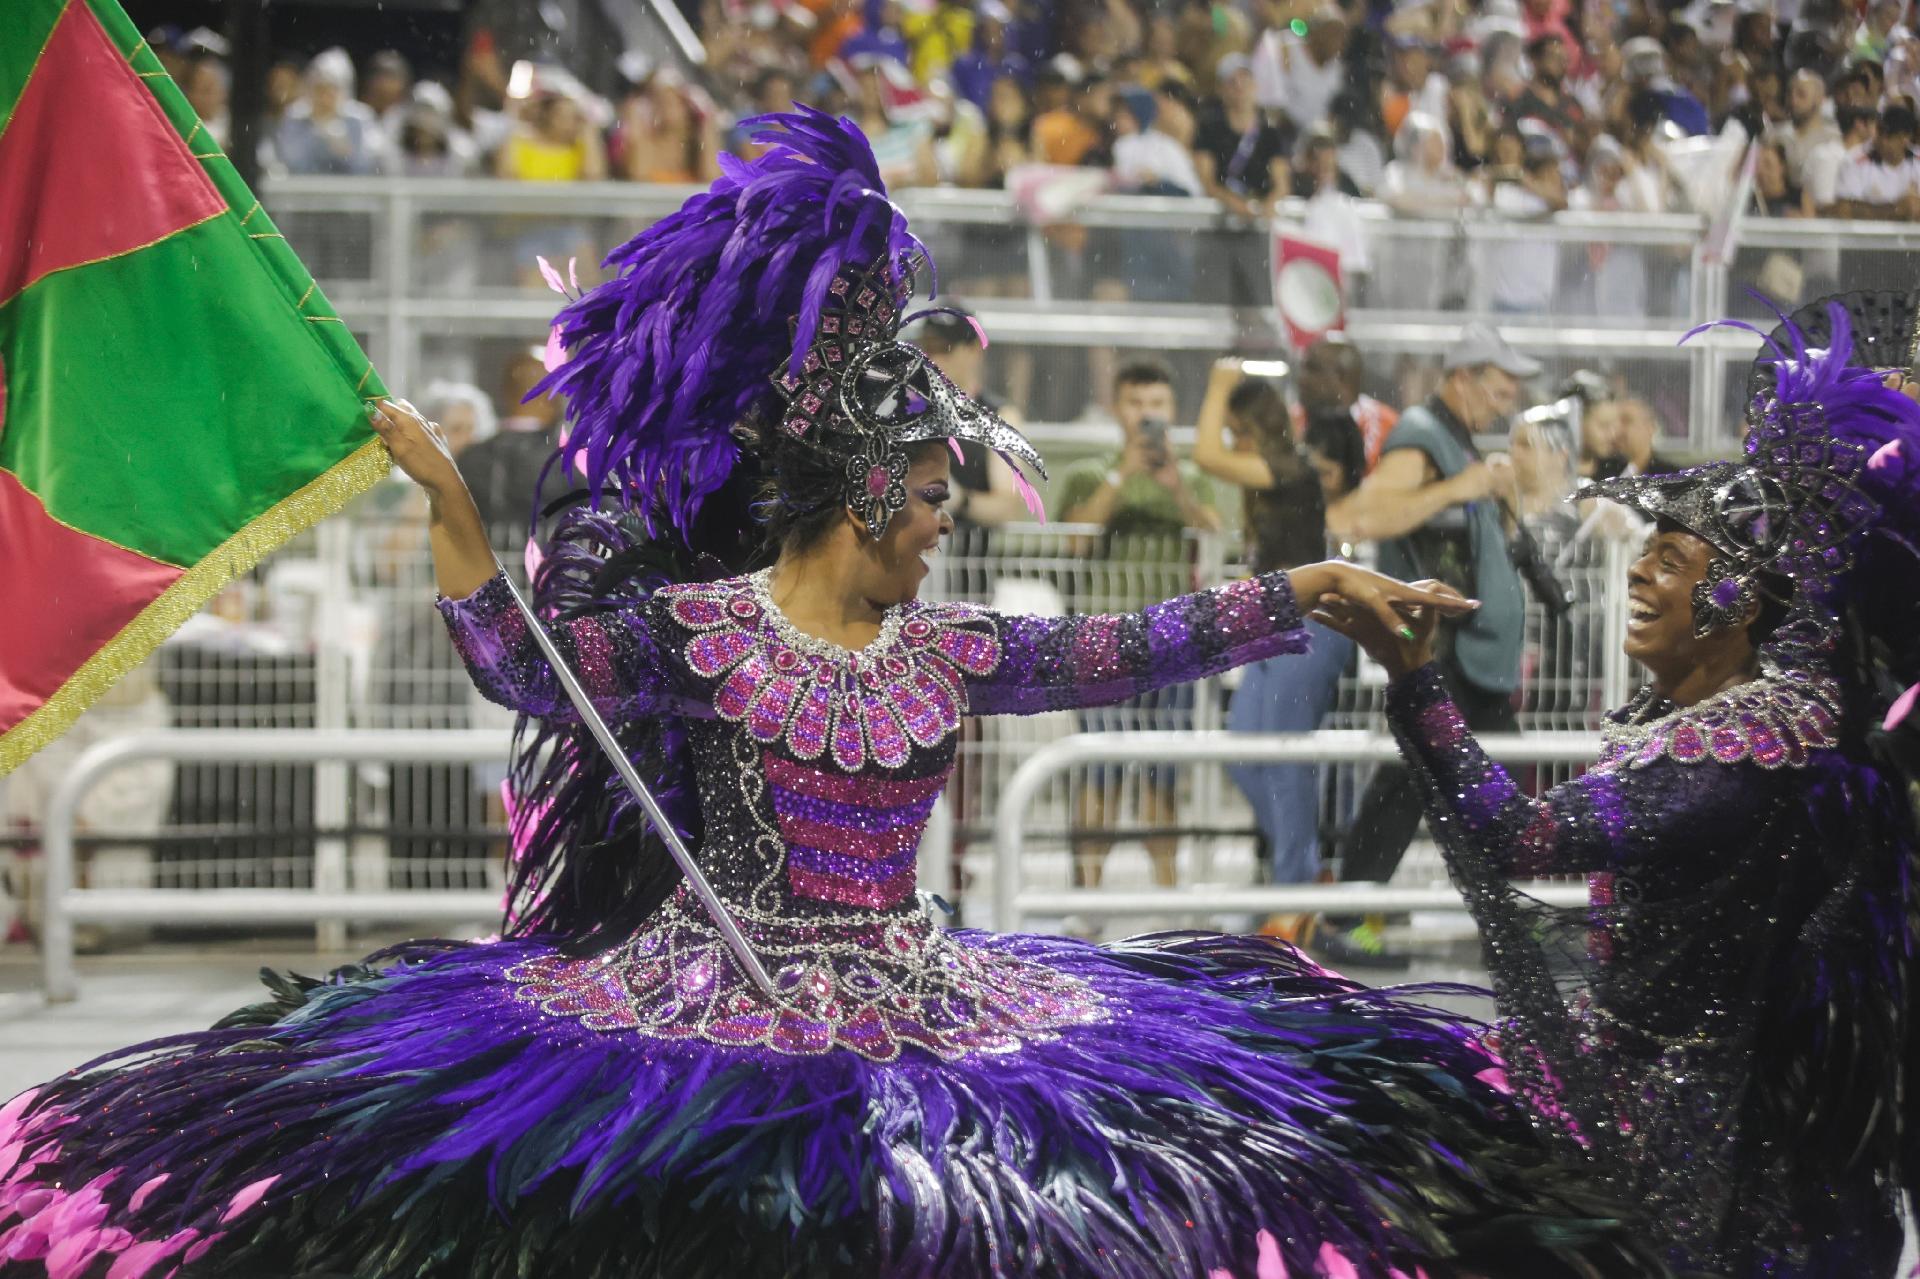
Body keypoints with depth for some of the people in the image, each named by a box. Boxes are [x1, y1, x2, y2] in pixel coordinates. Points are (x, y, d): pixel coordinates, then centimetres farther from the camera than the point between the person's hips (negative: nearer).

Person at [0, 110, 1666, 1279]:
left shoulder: (947, 652, 7)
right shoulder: (695, 628, -5)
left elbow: (1133, 650, 7)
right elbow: (525, 667, -12)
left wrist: (1308, 586, 2)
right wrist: (450, 505, -20)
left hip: (911, 1000, 5)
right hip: (715, 999, -5)